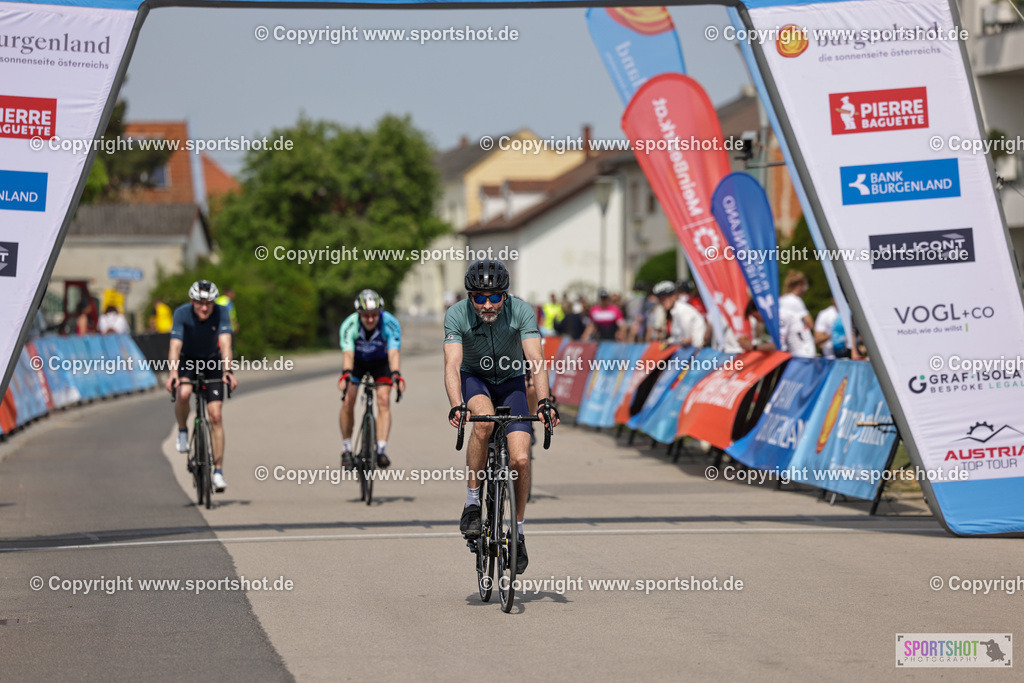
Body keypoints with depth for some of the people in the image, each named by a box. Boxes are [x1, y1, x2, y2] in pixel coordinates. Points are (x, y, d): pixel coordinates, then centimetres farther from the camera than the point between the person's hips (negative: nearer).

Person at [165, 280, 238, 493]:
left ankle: (218, 471, -4)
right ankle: (182, 431, -3)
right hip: (186, 359, -1)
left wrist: (227, 371, -49)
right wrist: (172, 373, -50)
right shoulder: (182, 313, -26)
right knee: (183, 393, -33)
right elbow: (175, 345, -35)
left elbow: (225, 343, -34)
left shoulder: (221, 313, -24)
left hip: (211, 361, 1)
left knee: (216, 415, -9)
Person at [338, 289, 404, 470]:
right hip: (357, 361, 0)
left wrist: (396, 374, -61)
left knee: (384, 400, -19)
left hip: (381, 361, 0)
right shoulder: (349, 325, -32)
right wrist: (346, 374, -63)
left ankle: (381, 450, -22)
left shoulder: (390, 323, -33)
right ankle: (346, 450, 3)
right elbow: (347, 353, -44)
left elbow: (394, 352, -43)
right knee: (348, 402, -13)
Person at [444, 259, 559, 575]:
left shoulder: (521, 312, -24)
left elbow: (536, 360, -32)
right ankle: (472, 502, -20)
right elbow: (453, 364, -33)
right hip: (474, 379, -1)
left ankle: (518, 530, 6)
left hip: (511, 382, 1)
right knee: (483, 421, -36)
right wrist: (457, 405, -50)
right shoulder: (456, 316, -24)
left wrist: (544, 401, -48)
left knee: (520, 459, -16)